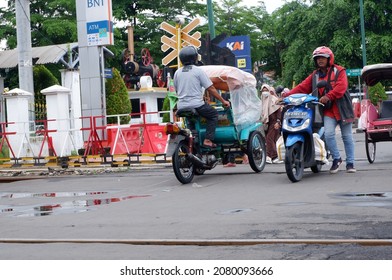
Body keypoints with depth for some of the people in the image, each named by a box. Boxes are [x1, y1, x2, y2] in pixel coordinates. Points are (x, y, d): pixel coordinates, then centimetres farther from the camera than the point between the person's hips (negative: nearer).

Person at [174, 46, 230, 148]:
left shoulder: (177, 73, 8)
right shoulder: (198, 71, -7)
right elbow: (211, 89, -6)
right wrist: (223, 101, 2)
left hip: (181, 106, 6)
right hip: (196, 104, -5)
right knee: (213, 114, 13)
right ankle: (208, 140, 1)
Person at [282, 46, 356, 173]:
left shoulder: (339, 71, 1)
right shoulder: (314, 75, 14)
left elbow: (341, 86, -15)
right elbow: (302, 87, 5)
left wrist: (328, 96, -29)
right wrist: (286, 95, -8)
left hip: (342, 109, -2)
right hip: (328, 110, 2)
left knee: (347, 136, 4)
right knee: (328, 134, -18)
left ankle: (350, 163, 14)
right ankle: (336, 159, 0)